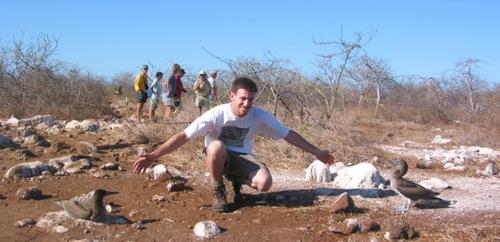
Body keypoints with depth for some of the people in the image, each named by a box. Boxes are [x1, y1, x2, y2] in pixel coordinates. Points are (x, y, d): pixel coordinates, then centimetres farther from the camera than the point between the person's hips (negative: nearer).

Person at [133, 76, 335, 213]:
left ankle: (236, 181, 9)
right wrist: (154, 156, -34)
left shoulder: (260, 116, -17)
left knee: (264, 183, -28)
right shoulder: (217, 114, -24)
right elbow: (184, 136, -27)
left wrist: (316, 152, -4)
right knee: (216, 146, -39)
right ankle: (218, 190, -11)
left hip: (242, 158, 2)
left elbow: (289, 135, -6)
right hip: (218, 156, -2)